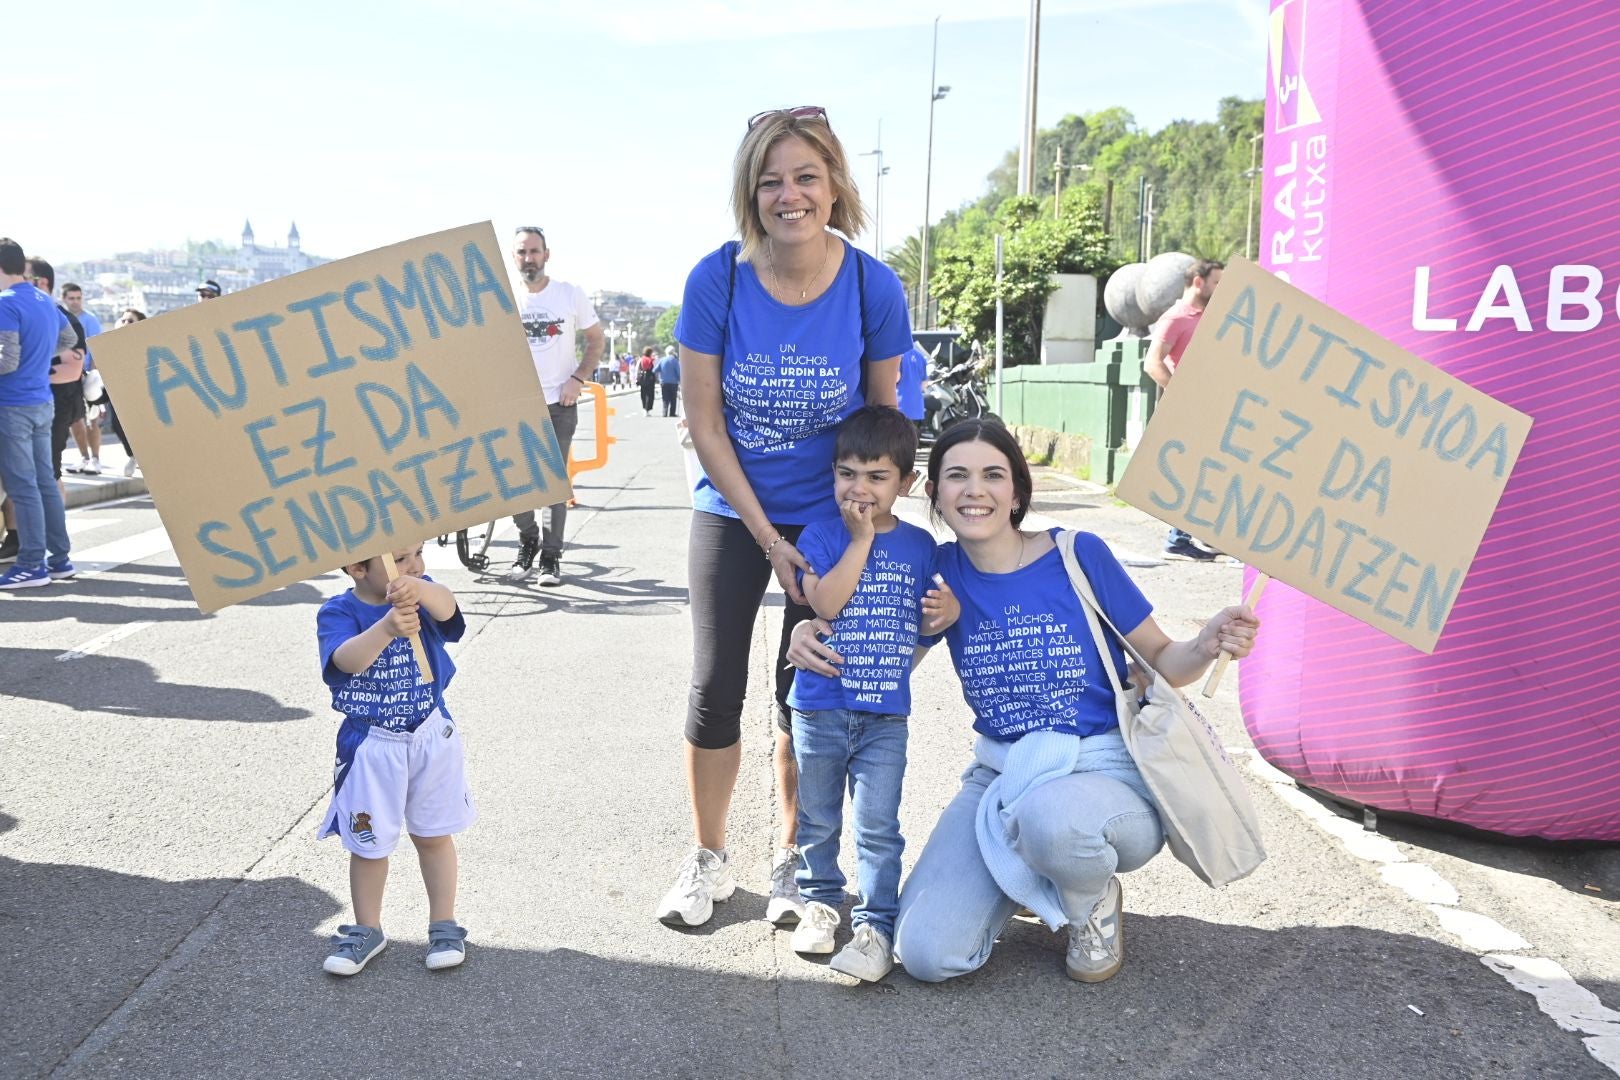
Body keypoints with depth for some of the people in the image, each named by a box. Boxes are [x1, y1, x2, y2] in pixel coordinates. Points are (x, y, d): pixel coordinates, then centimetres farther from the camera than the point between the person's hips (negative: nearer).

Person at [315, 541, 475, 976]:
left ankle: (444, 925, 31)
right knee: (368, 842, 12)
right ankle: (367, 930, 33)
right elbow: (348, 659, -35)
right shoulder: (338, 612, -14)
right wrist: (387, 628, -55)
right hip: (371, 747, -1)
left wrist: (416, 588, -56)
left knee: (434, 835, 15)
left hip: (431, 737, 2)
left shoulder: (423, 592, -8)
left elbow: (446, 609, -32)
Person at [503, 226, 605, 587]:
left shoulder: (570, 294, -1)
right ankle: (527, 540, 23)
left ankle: (551, 556, 10)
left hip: (560, 404, -1)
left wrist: (578, 379, -7)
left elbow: (596, 339, 6)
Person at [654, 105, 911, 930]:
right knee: (716, 686, 3)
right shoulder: (717, 279, -16)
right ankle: (707, 859, 23)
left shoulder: (873, 287, -15)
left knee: (805, 690, 7)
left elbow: (883, 414, -1)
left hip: (830, 517, 0)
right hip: (732, 512, 0)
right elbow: (702, 419, -11)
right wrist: (765, 534, -12)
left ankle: (792, 857, 27)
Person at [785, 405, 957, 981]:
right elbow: (825, 602, -21)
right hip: (820, 707, 0)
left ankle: (876, 923, 12)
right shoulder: (821, 534, -5)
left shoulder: (919, 544, 4)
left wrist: (947, 611, -9)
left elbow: (922, 620, 14)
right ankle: (820, 901, 34)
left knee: (878, 827, 1)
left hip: (887, 714, 1)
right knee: (818, 820, 15)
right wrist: (861, 538, -20)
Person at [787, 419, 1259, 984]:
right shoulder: (940, 571, 1)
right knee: (926, 953, -14)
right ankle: (1030, 862, 17)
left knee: (1049, 816, -41)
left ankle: (1094, 899, -2)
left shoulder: (1080, 556, -7)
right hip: (1003, 775, 3)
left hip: (1107, 769, -3)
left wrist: (1207, 645, -22)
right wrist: (809, 634, -6)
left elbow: (1161, 662, 1)